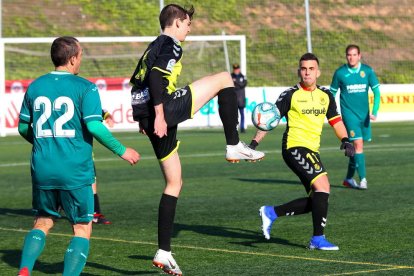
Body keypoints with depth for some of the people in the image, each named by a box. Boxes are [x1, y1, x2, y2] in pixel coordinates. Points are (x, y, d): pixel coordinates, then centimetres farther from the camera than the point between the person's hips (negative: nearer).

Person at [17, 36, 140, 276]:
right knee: (82, 229, 6)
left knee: (42, 223, 19)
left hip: (42, 169, 4)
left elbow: (23, 127, 15)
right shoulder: (85, 88, -7)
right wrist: (122, 151, -5)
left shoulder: (35, 87, 8)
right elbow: (94, 127, -16)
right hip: (75, 173, -4)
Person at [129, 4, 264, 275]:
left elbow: (138, 82, 27)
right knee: (224, 79, -2)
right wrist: (159, 115, -24)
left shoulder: (154, 47, 24)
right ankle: (234, 146, -6)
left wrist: (145, 119, 31)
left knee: (175, 183, 15)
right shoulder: (170, 45, -4)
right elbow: (156, 77, -20)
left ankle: (164, 253, 12)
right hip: (164, 111, -10)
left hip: (148, 118, 10)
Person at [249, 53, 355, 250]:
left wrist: (345, 140, 2)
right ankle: (318, 239, -15)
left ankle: (271, 212, 17)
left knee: (315, 200, 5)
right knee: (323, 185, -21)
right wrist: (255, 142, -9)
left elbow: (335, 120, 19)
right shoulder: (290, 95, -4)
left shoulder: (325, 95, 12)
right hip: (294, 146, -7)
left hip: (312, 151, 8)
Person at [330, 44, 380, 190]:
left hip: (364, 114, 3)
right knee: (358, 144, -15)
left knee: (357, 146, 10)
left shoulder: (368, 71, 0)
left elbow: (376, 91, 1)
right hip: (349, 113, -3)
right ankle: (363, 179, -16)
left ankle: (349, 178, 24)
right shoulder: (340, 73, -4)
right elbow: (332, 93, 6)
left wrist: (375, 111, -9)